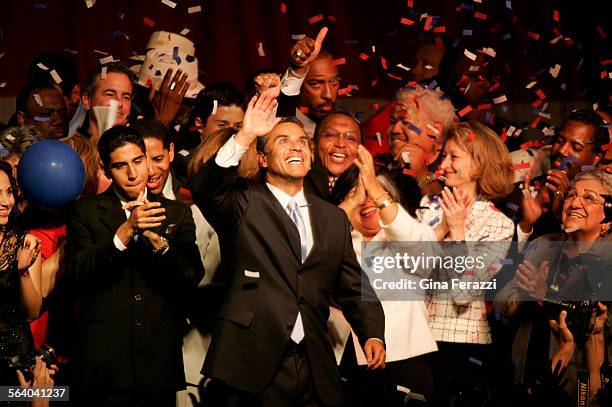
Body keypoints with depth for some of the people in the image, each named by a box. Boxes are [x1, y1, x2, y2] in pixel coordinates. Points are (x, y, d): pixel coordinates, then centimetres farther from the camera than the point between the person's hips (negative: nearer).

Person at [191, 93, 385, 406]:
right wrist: (243, 137, -24)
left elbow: (353, 288, 16)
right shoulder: (243, 204, 4)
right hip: (251, 368, -4)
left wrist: (372, 334, -1)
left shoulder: (333, 218, 17)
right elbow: (204, 189, -17)